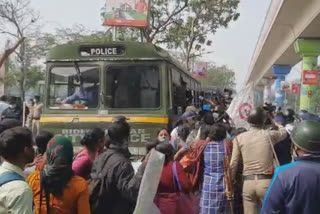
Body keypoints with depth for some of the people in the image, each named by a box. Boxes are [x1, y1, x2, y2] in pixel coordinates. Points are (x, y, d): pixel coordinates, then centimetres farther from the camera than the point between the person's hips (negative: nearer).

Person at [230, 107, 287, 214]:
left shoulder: (239, 138, 2)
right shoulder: (269, 135, 1)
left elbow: (233, 164, 1)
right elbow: (284, 132, 25)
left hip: (248, 182, 2)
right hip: (266, 181, -1)